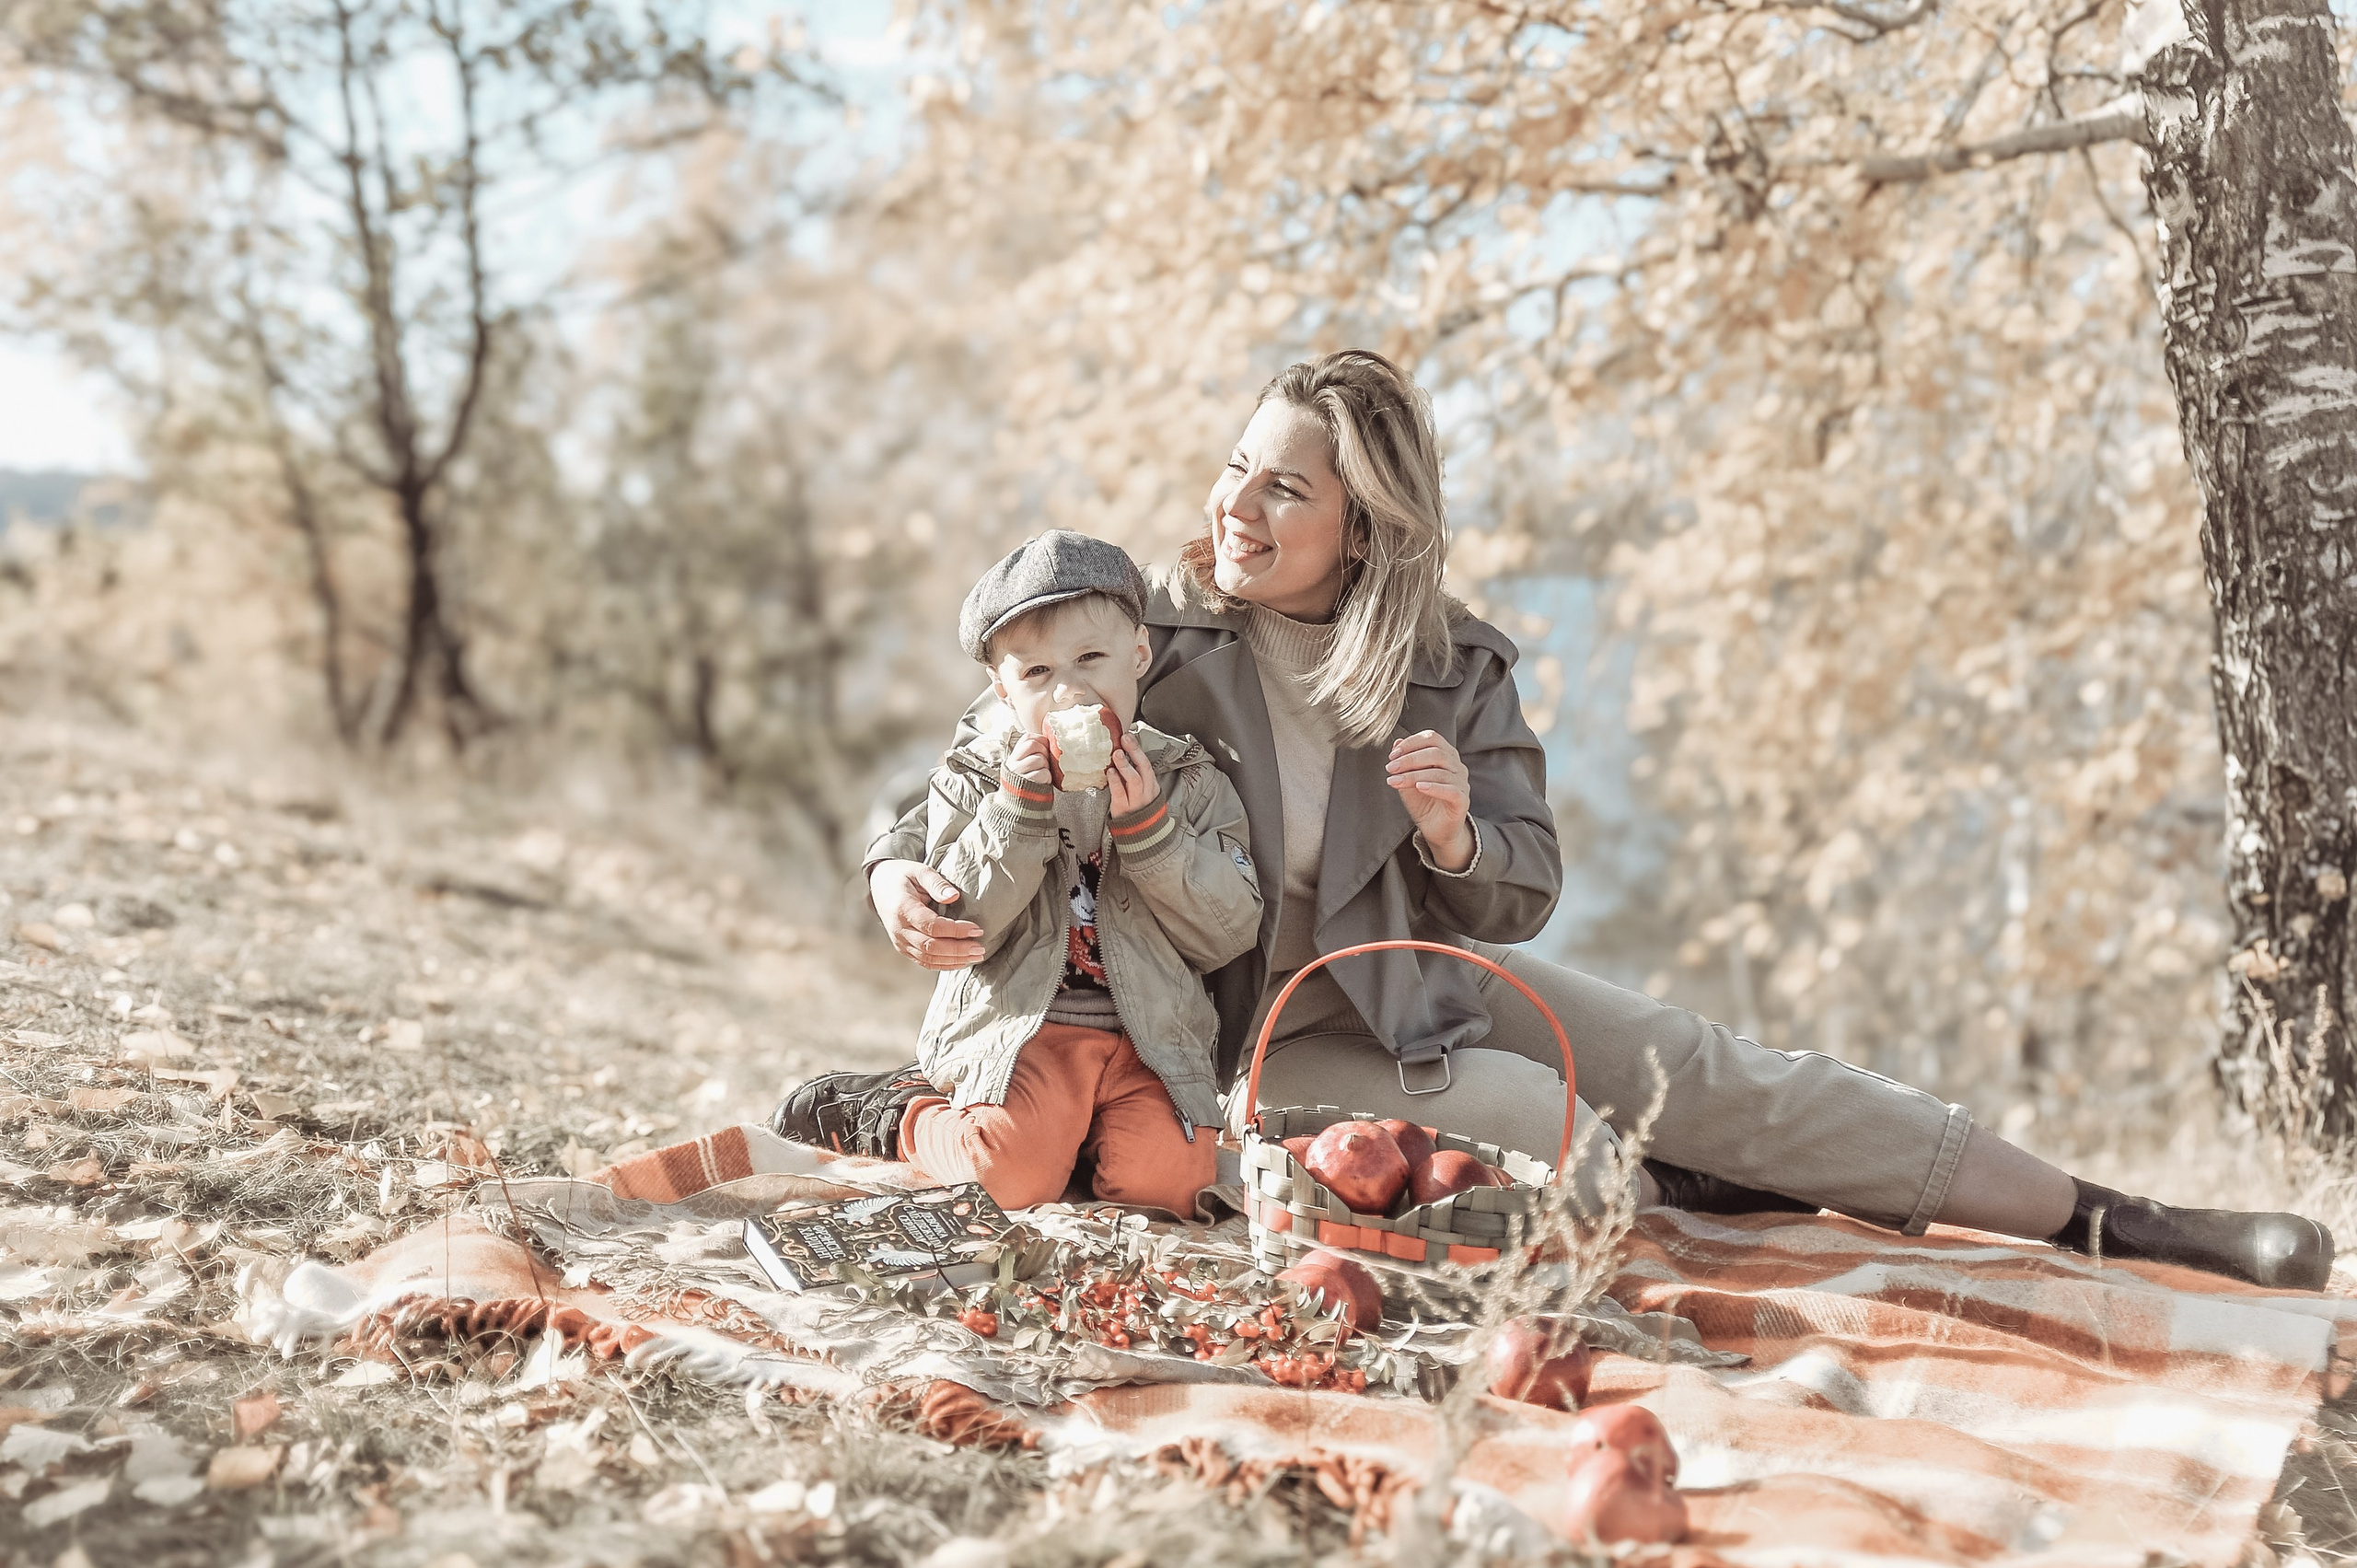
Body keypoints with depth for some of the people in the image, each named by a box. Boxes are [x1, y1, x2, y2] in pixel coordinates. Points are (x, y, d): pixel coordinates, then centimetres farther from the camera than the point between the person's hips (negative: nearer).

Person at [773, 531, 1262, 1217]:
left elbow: (1230, 931, -1)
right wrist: (1018, 811, -16)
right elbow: (959, 931, -5)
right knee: (1013, 1175, -25)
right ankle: (889, 1117, 6)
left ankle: (1068, 1127, 8)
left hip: (1149, 1039, 2)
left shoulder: (1188, 780, 7)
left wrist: (1146, 827, -13)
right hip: (1020, 1029, -1)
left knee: (1167, 1179, -23)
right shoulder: (975, 780, 5)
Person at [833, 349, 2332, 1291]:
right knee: (1570, 1133, -25)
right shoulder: (1153, 644, -14)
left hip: (1410, 980, 3)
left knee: (1707, 1075, -9)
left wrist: (1454, 838, -27)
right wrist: (903, 872, -27)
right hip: (1244, 1034, -3)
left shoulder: (1456, 671, -7)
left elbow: (1520, 898, -3)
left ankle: (2113, 1223, -2)